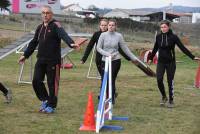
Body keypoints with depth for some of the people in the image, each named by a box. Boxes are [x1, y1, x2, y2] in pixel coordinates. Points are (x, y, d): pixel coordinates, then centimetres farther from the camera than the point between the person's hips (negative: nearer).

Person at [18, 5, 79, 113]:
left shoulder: (55, 25, -7)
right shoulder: (40, 27, 14)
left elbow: (63, 35, -26)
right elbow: (34, 43, 24)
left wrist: (71, 43, -45)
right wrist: (25, 55, 26)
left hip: (53, 60, -6)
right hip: (41, 60, 6)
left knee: (52, 83, 1)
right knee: (36, 81, 2)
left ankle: (51, 106, 14)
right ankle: (45, 100, 22)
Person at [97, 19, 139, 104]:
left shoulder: (119, 36, 2)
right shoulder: (103, 35, 1)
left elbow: (125, 48, 10)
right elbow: (98, 48, 1)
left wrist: (133, 58, 13)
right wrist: (107, 54, -14)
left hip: (115, 61, -1)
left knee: (112, 80, -4)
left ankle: (112, 100, 7)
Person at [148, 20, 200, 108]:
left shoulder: (173, 37, -9)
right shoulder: (158, 37, 1)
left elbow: (182, 48, -9)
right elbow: (155, 48, 16)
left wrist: (193, 57, -14)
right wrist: (151, 58, 26)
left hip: (171, 62, -2)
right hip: (161, 62, 2)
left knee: (170, 82, 1)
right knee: (159, 80, -10)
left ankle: (171, 101, 16)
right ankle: (164, 97, 14)